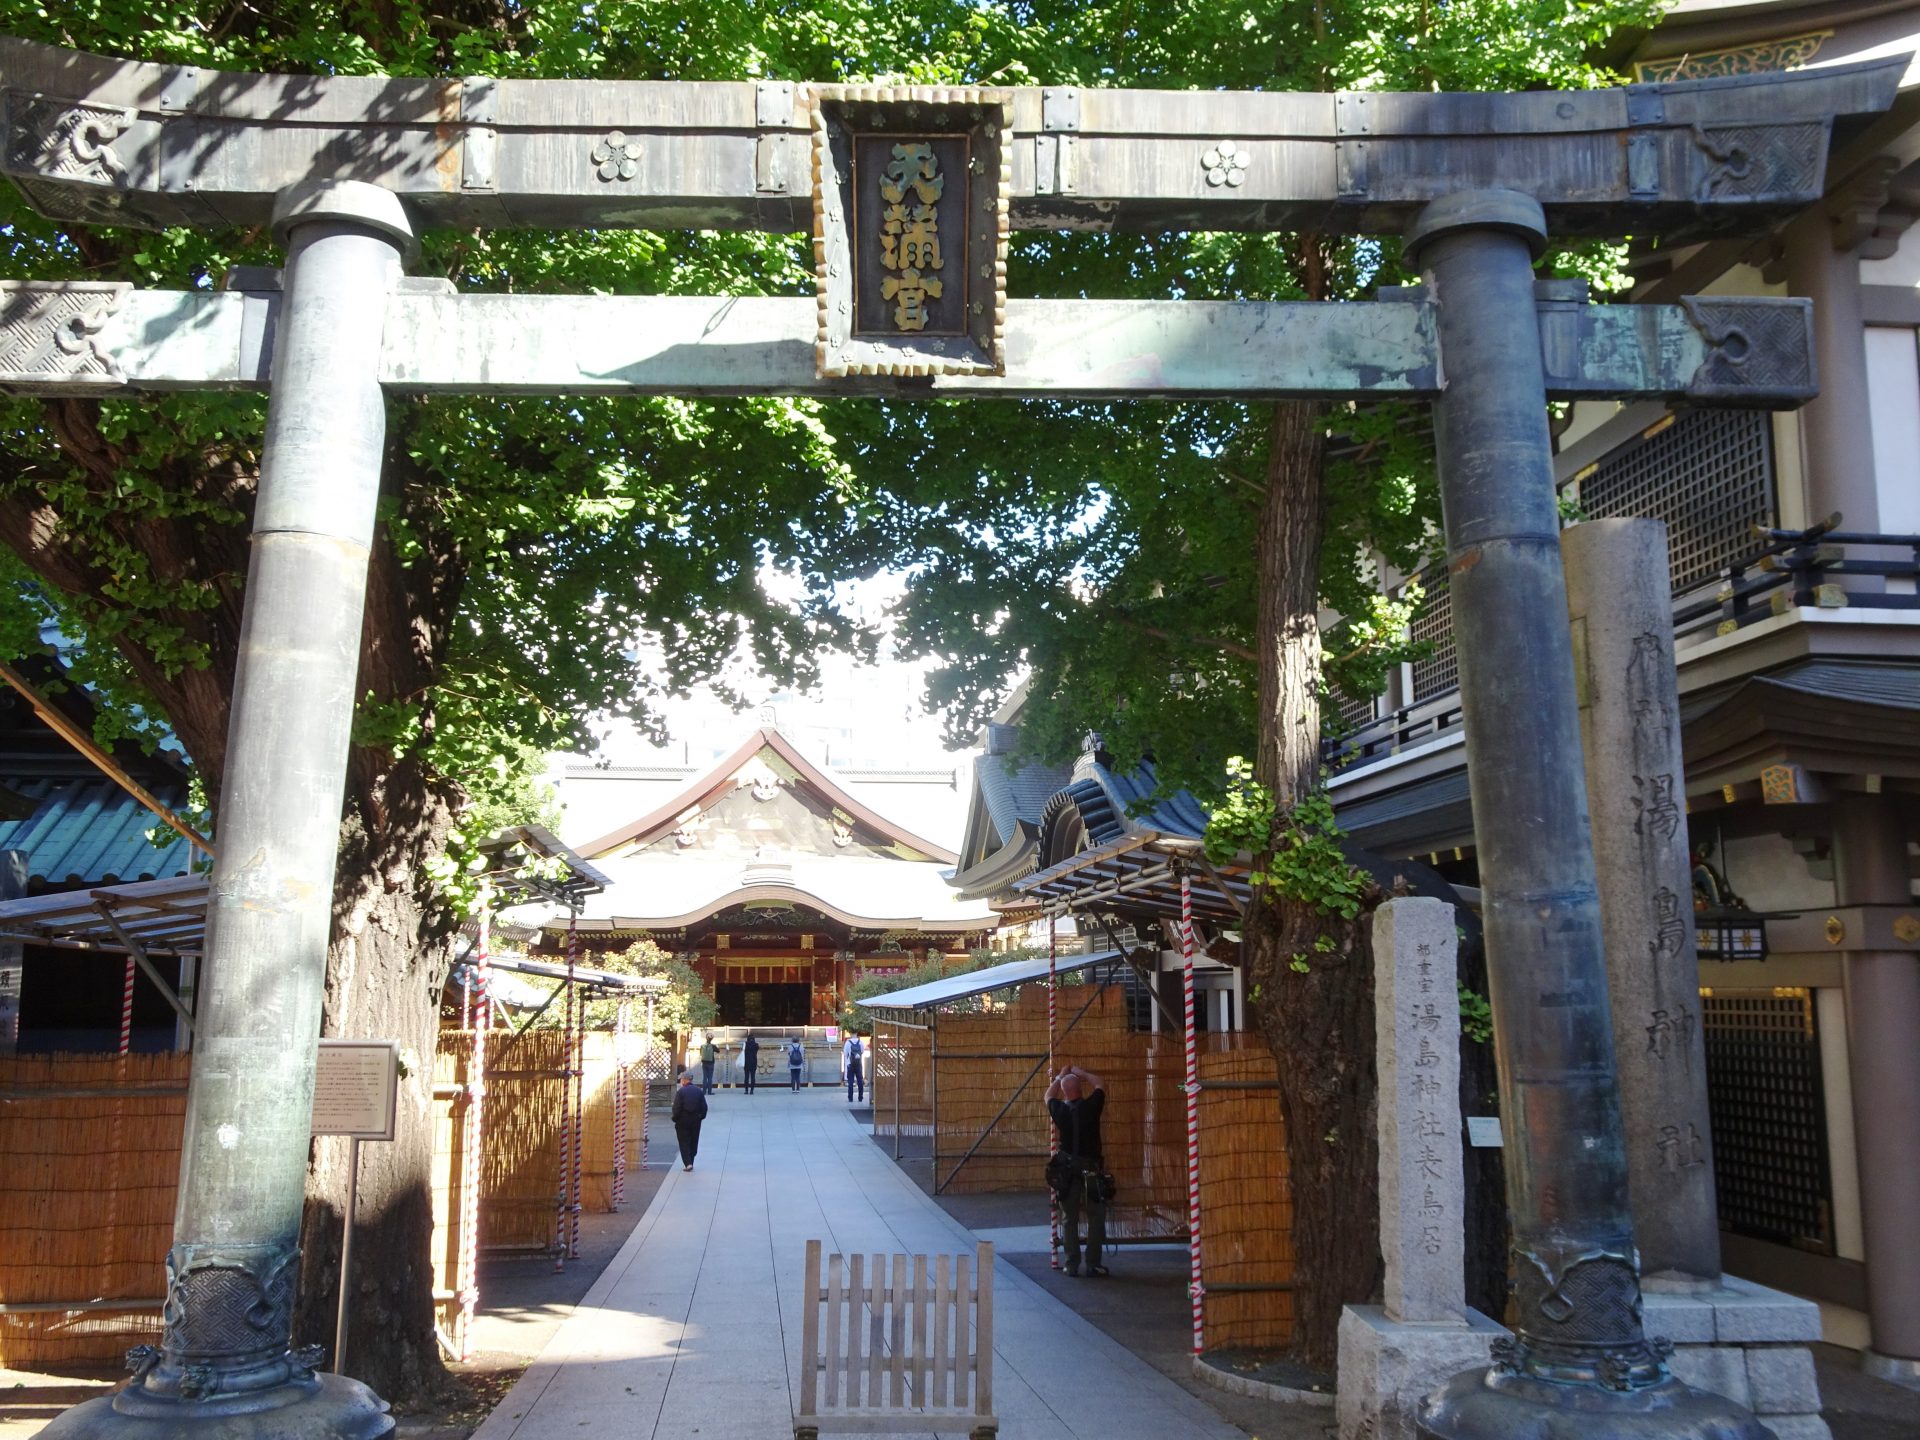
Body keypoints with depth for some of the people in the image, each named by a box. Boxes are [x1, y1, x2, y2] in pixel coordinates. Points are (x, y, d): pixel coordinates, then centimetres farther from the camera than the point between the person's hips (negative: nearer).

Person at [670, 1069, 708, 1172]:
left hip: (683, 1121, -4)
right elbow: (704, 1107, 2)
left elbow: (676, 1108, -14)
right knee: (693, 1142, 14)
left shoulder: (680, 1091, -12)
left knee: (684, 1142, 3)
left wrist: (675, 1118, -2)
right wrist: (701, 1117, 13)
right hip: (696, 1121, 4)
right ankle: (690, 1162, 21)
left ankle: (688, 1163, -9)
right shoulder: (699, 1091, 1)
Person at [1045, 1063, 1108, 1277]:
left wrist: (1060, 1076, 30)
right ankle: (1093, 1264, 3)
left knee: (1070, 1219, 10)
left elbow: (1049, 1096, 19)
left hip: (1068, 1169, 2)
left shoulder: (1060, 1110, -5)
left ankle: (1072, 1264, 9)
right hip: (1091, 1169, -2)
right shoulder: (1091, 1107, -11)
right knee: (1096, 1217, 6)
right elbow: (1099, 1084, 10)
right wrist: (1078, 1071, 21)